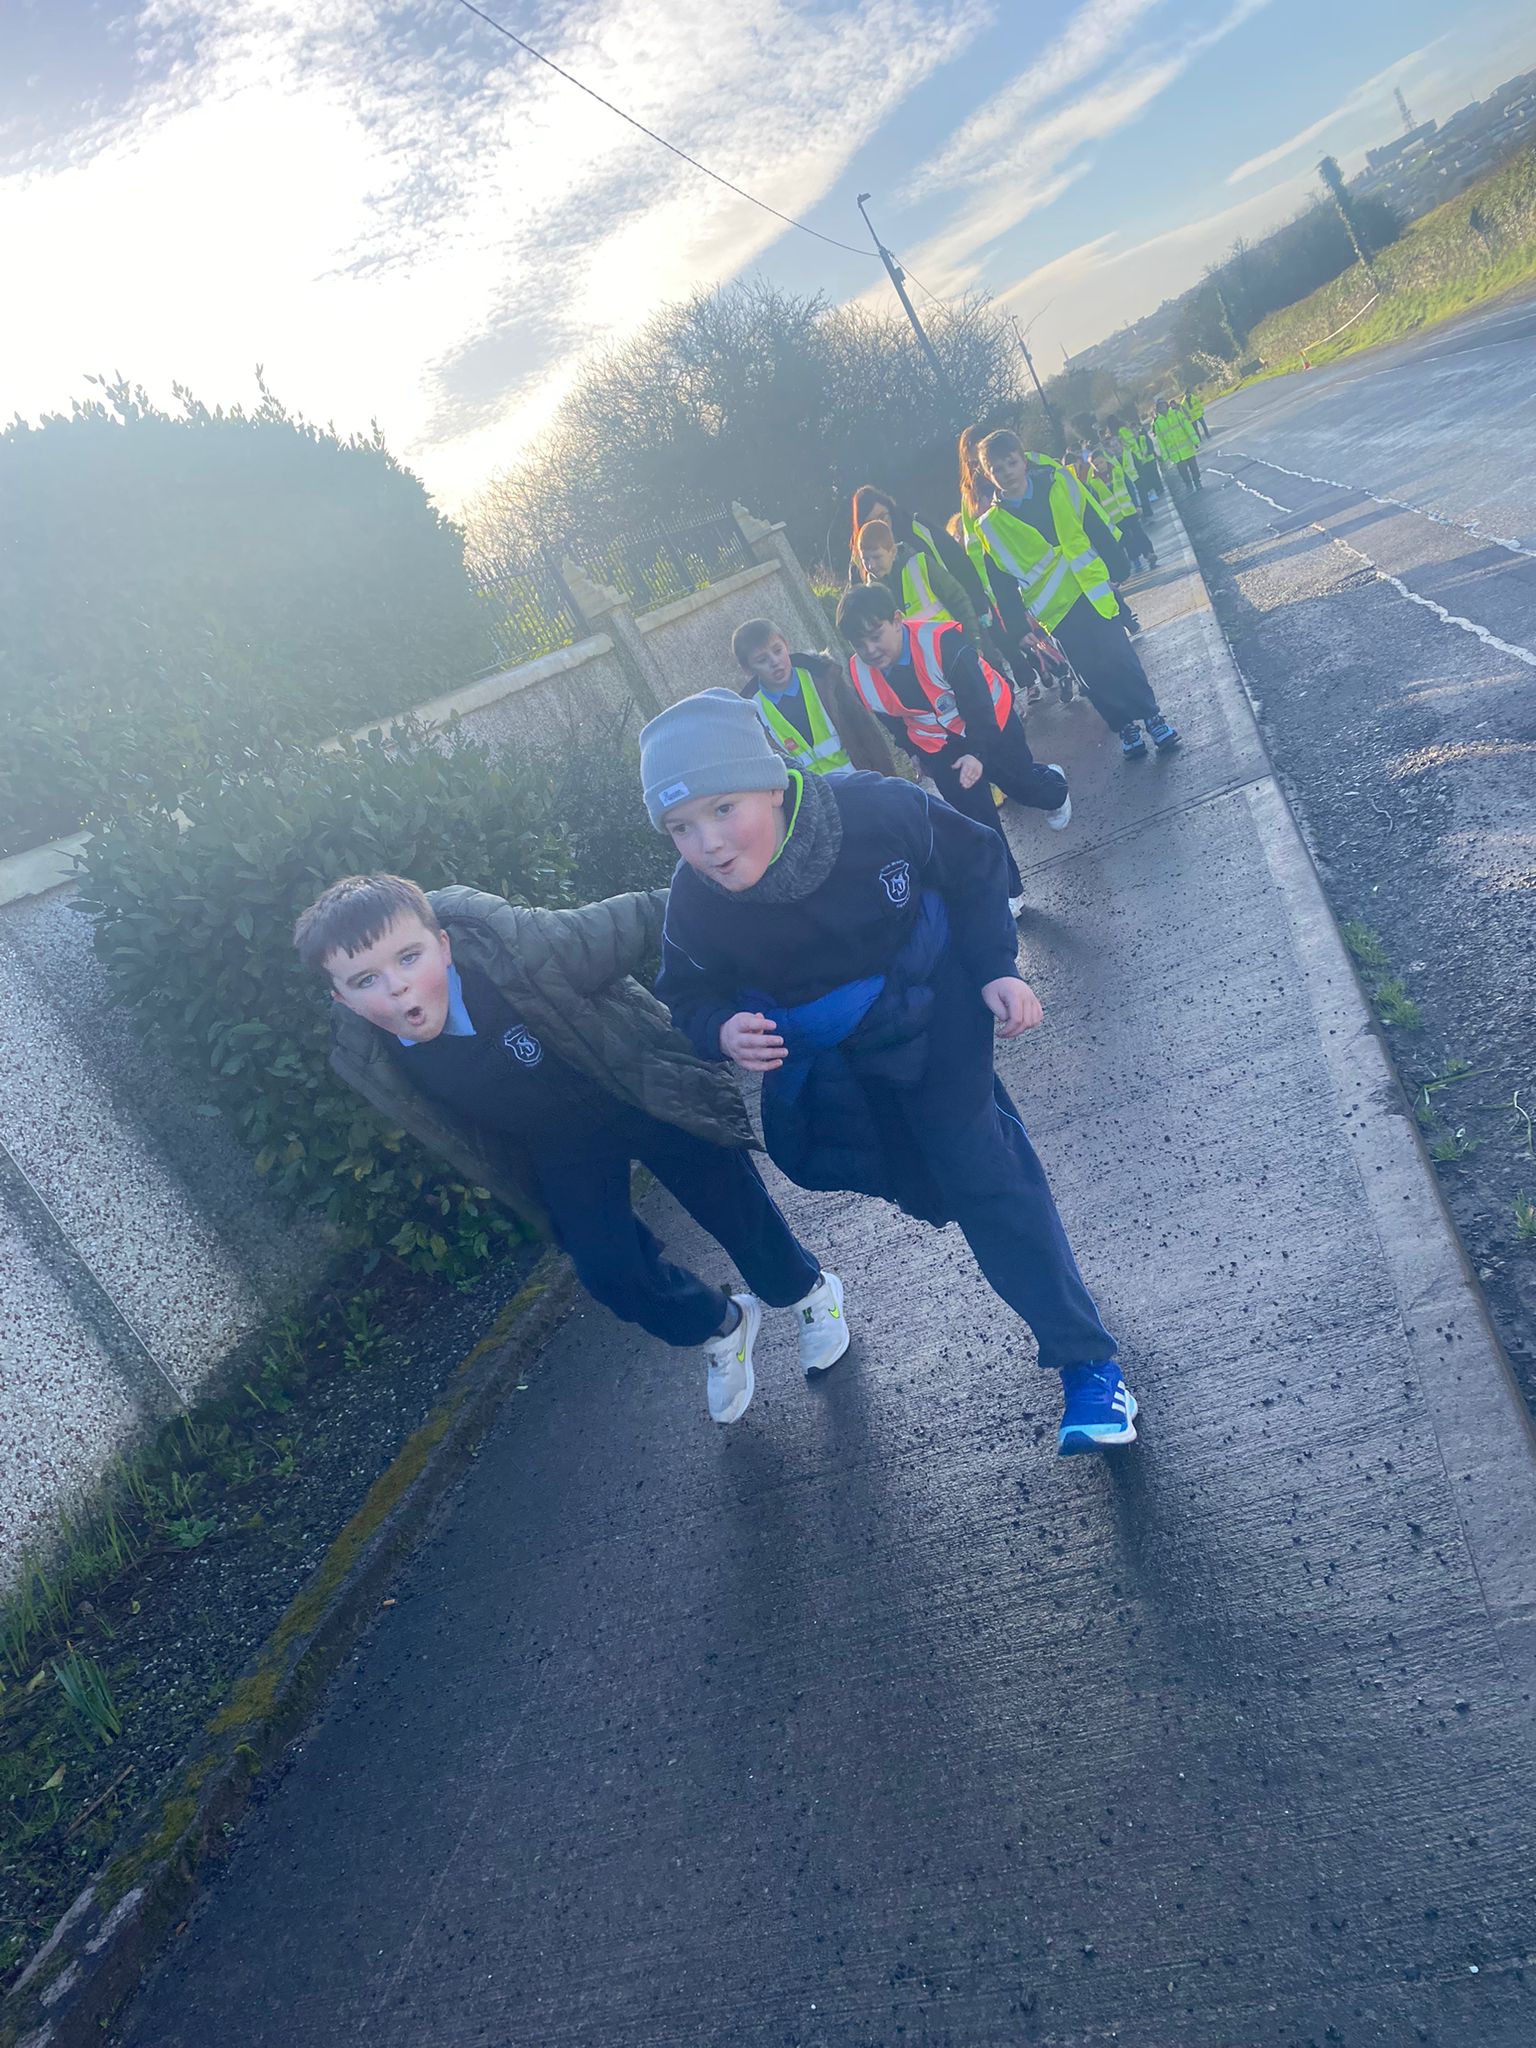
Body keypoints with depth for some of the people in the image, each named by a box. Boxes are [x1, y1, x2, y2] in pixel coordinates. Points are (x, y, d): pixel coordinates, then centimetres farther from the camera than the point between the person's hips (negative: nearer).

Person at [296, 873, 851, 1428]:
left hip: (642, 1090, -3)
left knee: (731, 1204, 12)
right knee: (610, 1271, 5)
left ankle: (810, 1291, 46)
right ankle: (719, 1329, 38)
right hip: (559, 1146, 3)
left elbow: (634, 922, -26)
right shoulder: (365, 1062, -23)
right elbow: (446, 1130, -3)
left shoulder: (516, 945, -38)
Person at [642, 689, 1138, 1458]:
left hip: (931, 1015, -3)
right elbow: (689, 997, -8)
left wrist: (996, 966, -17)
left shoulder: (880, 810, -31)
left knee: (983, 1177, -8)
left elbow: (974, 867, -11)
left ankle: (1087, 1362, 4)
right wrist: (721, 1030, -30)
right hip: (823, 1059, 3)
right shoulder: (696, 907, -27)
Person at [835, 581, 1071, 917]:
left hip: (990, 720, -3)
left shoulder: (941, 640, -36)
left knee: (1022, 784, 17)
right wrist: (916, 753, 14)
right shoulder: (860, 675, -19)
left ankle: (1054, 786, 55)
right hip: (938, 747, 3)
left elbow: (977, 700, -31)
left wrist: (977, 752, -40)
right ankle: (1008, 891, 19)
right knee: (977, 819, 3)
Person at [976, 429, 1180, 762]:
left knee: (1120, 656, -3)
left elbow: (1096, 530, 2)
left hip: (1094, 592, 0)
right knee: (1094, 673, 5)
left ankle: (1151, 715, 13)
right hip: (1056, 610, 0)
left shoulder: (1058, 485, -2)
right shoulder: (991, 525, -3)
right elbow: (1004, 584, 0)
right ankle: (1126, 726, 21)